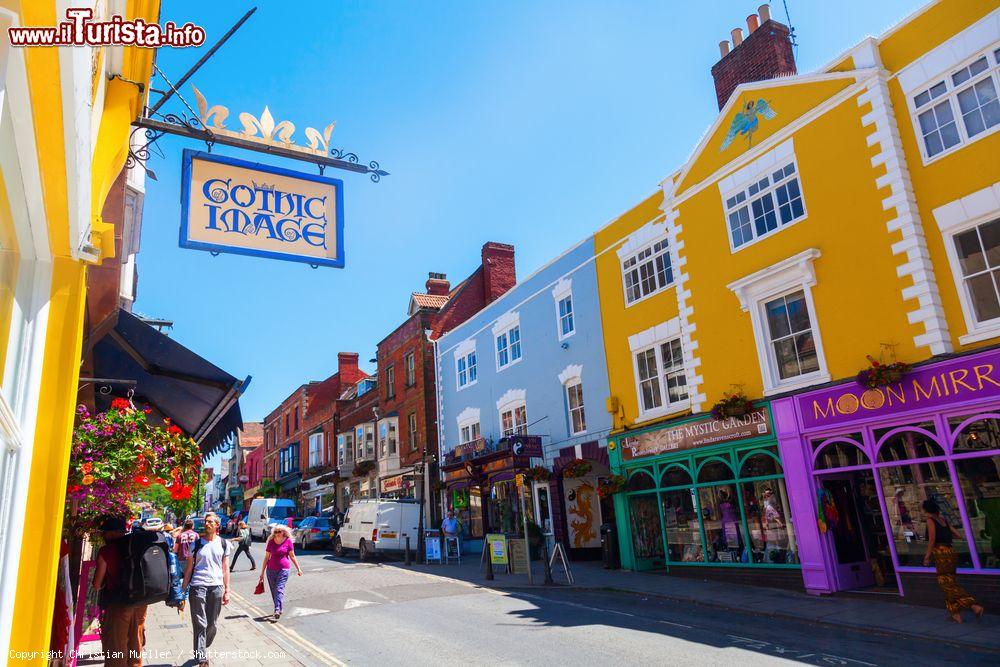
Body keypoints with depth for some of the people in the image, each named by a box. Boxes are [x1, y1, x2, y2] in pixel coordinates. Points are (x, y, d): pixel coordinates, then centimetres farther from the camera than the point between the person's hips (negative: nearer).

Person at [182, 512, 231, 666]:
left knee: (211, 625, 8)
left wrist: (227, 590, 4)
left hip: (216, 586, 2)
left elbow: (225, 568, 9)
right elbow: (189, 568, 6)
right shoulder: (196, 544, 4)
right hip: (198, 586, -2)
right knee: (200, 624, -3)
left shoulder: (223, 543, 8)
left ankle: (202, 649, 30)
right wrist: (183, 590, 0)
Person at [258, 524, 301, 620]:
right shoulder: (271, 541, 3)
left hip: (284, 569, -3)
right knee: (273, 590, 8)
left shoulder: (288, 541, -3)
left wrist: (298, 569, 3)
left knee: (279, 589, -13)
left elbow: (292, 556, 3)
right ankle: (278, 608, 23)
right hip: (271, 569, 3)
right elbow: (266, 557, 8)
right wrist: (262, 572, 8)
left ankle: (277, 610, -18)